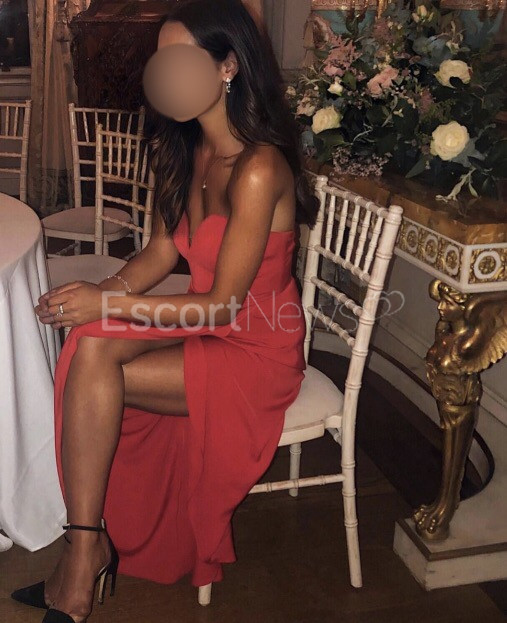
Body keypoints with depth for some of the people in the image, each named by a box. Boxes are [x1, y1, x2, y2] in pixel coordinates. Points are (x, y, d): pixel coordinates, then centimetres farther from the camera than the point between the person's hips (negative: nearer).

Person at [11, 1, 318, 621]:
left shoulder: (257, 169, -23)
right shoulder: (187, 150, 5)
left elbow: (223, 302, -21)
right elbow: (160, 252, 7)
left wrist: (110, 304, -21)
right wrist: (97, 293, -12)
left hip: (256, 349, -7)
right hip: (206, 326, 7)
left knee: (93, 371, -22)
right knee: (89, 344, -20)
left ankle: (87, 550, -5)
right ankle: (87, 548, -13)